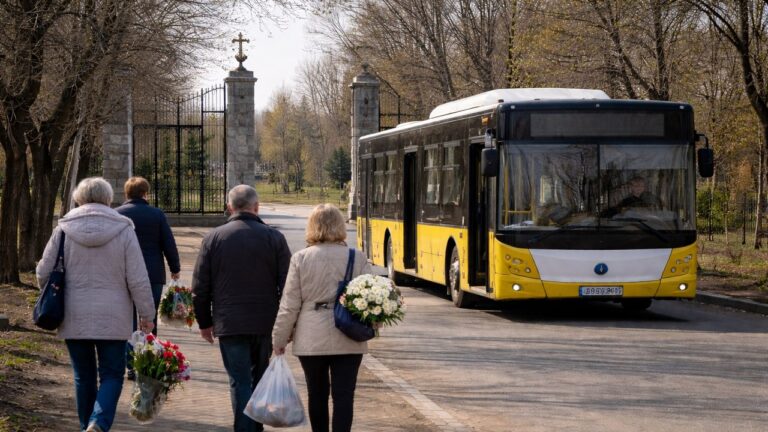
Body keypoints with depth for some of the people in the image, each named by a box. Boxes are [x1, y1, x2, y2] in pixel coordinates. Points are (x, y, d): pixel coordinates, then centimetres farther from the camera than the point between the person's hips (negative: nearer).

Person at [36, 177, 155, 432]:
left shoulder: (64, 229, -2)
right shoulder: (123, 229, -5)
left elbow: (44, 273, 3)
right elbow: (138, 279, -6)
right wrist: (147, 314, 4)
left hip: (74, 319, 2)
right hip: (112, 318, -2)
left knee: (84, 376, 14)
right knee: (111, 375, 5)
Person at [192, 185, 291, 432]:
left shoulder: (214, 238, 0)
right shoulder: (273, 237, -2)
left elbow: (200, 287, 2)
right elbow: (287, 284, -3)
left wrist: (205, 322, 12)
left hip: (229, 324, -1)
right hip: (265, 323, 1)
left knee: (240, 382, 1)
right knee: (259, 377, 19)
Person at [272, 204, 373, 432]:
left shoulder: (301, 258, -4)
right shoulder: (357, 258, -4)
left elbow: (289, 304, -2)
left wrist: (279, 338, 7)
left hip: (311, 340, 0)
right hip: (348, 340, 0)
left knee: (317, 395, 14)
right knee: (343, 396, 0)